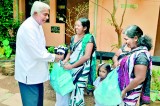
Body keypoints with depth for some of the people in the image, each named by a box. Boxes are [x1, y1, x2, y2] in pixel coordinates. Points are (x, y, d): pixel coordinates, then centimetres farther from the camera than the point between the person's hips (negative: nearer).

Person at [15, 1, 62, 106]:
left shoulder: (38, 26, 8)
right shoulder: (28, 27, -23)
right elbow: (37, 53, -24)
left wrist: (51, 56, 3)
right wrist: (53, 57, -10)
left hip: (36, 72, 9)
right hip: (29, 73, -9)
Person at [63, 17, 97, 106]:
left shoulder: (89, 38, -10)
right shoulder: (73, 37, 8)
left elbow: (87, 56, -17)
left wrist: (72, 66, -16)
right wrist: (65, 60, -2)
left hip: (82, 69, -5)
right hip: (71, 68, 6)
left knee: (77, 92, 0)